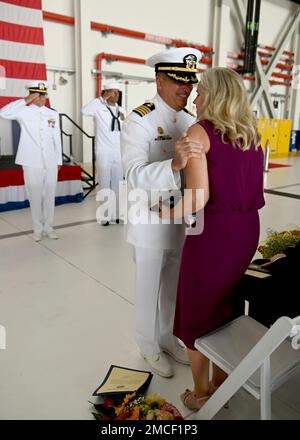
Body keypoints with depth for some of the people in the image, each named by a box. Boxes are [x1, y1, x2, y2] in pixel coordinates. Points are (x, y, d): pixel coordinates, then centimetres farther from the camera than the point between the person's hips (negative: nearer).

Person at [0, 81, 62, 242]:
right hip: (32, 162, -2)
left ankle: (48, 227, 20)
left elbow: (57, 138, 11)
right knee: (35, 195, 3)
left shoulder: (53, 114, 10)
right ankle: (37, 229, 16)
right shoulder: (24, 112, 1)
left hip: (50, 161, 3)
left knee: (49, 195, 7)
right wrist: (25, 100, -14)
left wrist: (59, 160, 10)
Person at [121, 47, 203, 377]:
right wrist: (173, 165, -46)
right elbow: (134, 176, -30)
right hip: (150, 226, -6)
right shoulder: (138, 122, -16)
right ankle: (149, 347, 36)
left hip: (181, 222, 6)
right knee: (149, 291, 12)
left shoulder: (190, 121, 4)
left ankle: (167, 338, 44)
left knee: (173, 288, 21)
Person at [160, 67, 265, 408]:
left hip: (213, 231, -7)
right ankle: (221, 383, 40)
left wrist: (165, 215, -6)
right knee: (225, 305, 24)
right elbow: (252, 187, 11)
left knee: (198, 310, 13)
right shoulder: (252, 134, 9)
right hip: (247, 229, 7)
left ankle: (201, 395, 31)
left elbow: (198, 199, -20)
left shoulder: (199, 132, -12)